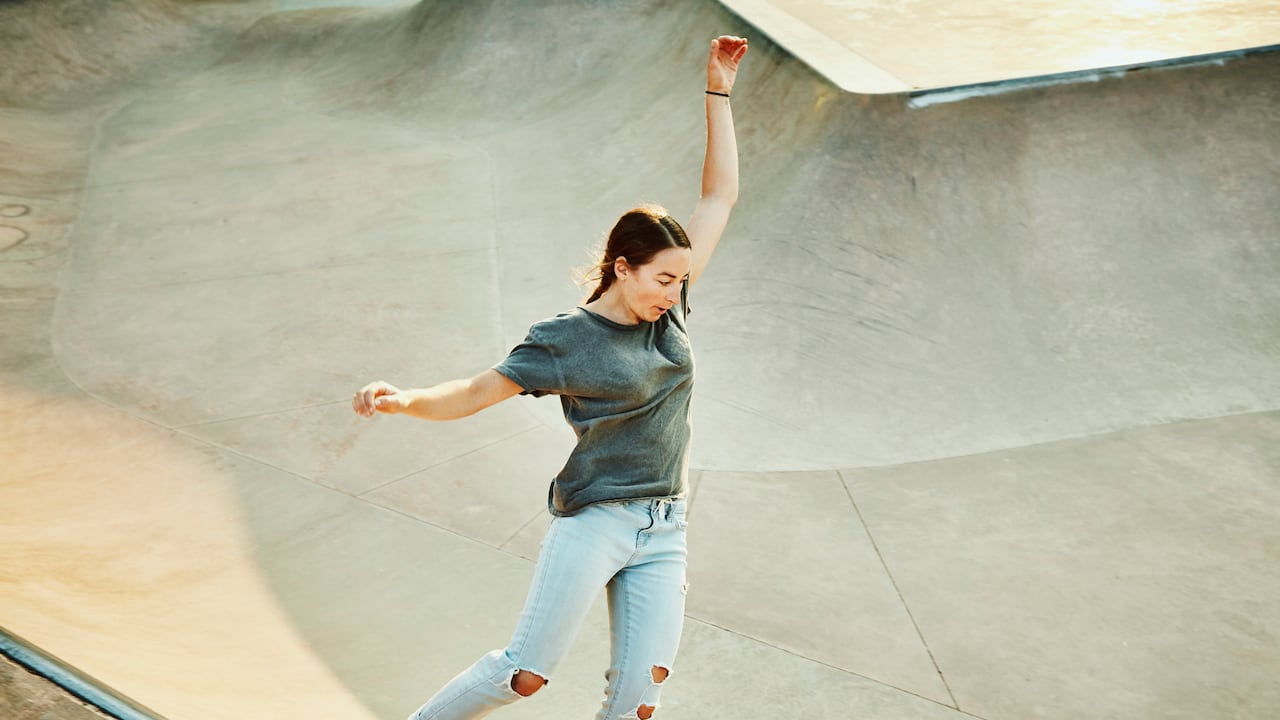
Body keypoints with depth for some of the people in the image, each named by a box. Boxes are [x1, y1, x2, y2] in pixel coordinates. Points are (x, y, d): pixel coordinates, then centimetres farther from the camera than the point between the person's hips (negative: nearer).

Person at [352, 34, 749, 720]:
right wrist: (404, 399, -24)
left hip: (662, 535, 5)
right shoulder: (566, 337, -6)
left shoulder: (671, 311, 7)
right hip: (590, 521, -5)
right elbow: (475, 393, -5)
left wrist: (718, 92, 10)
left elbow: (719, 197, 11)